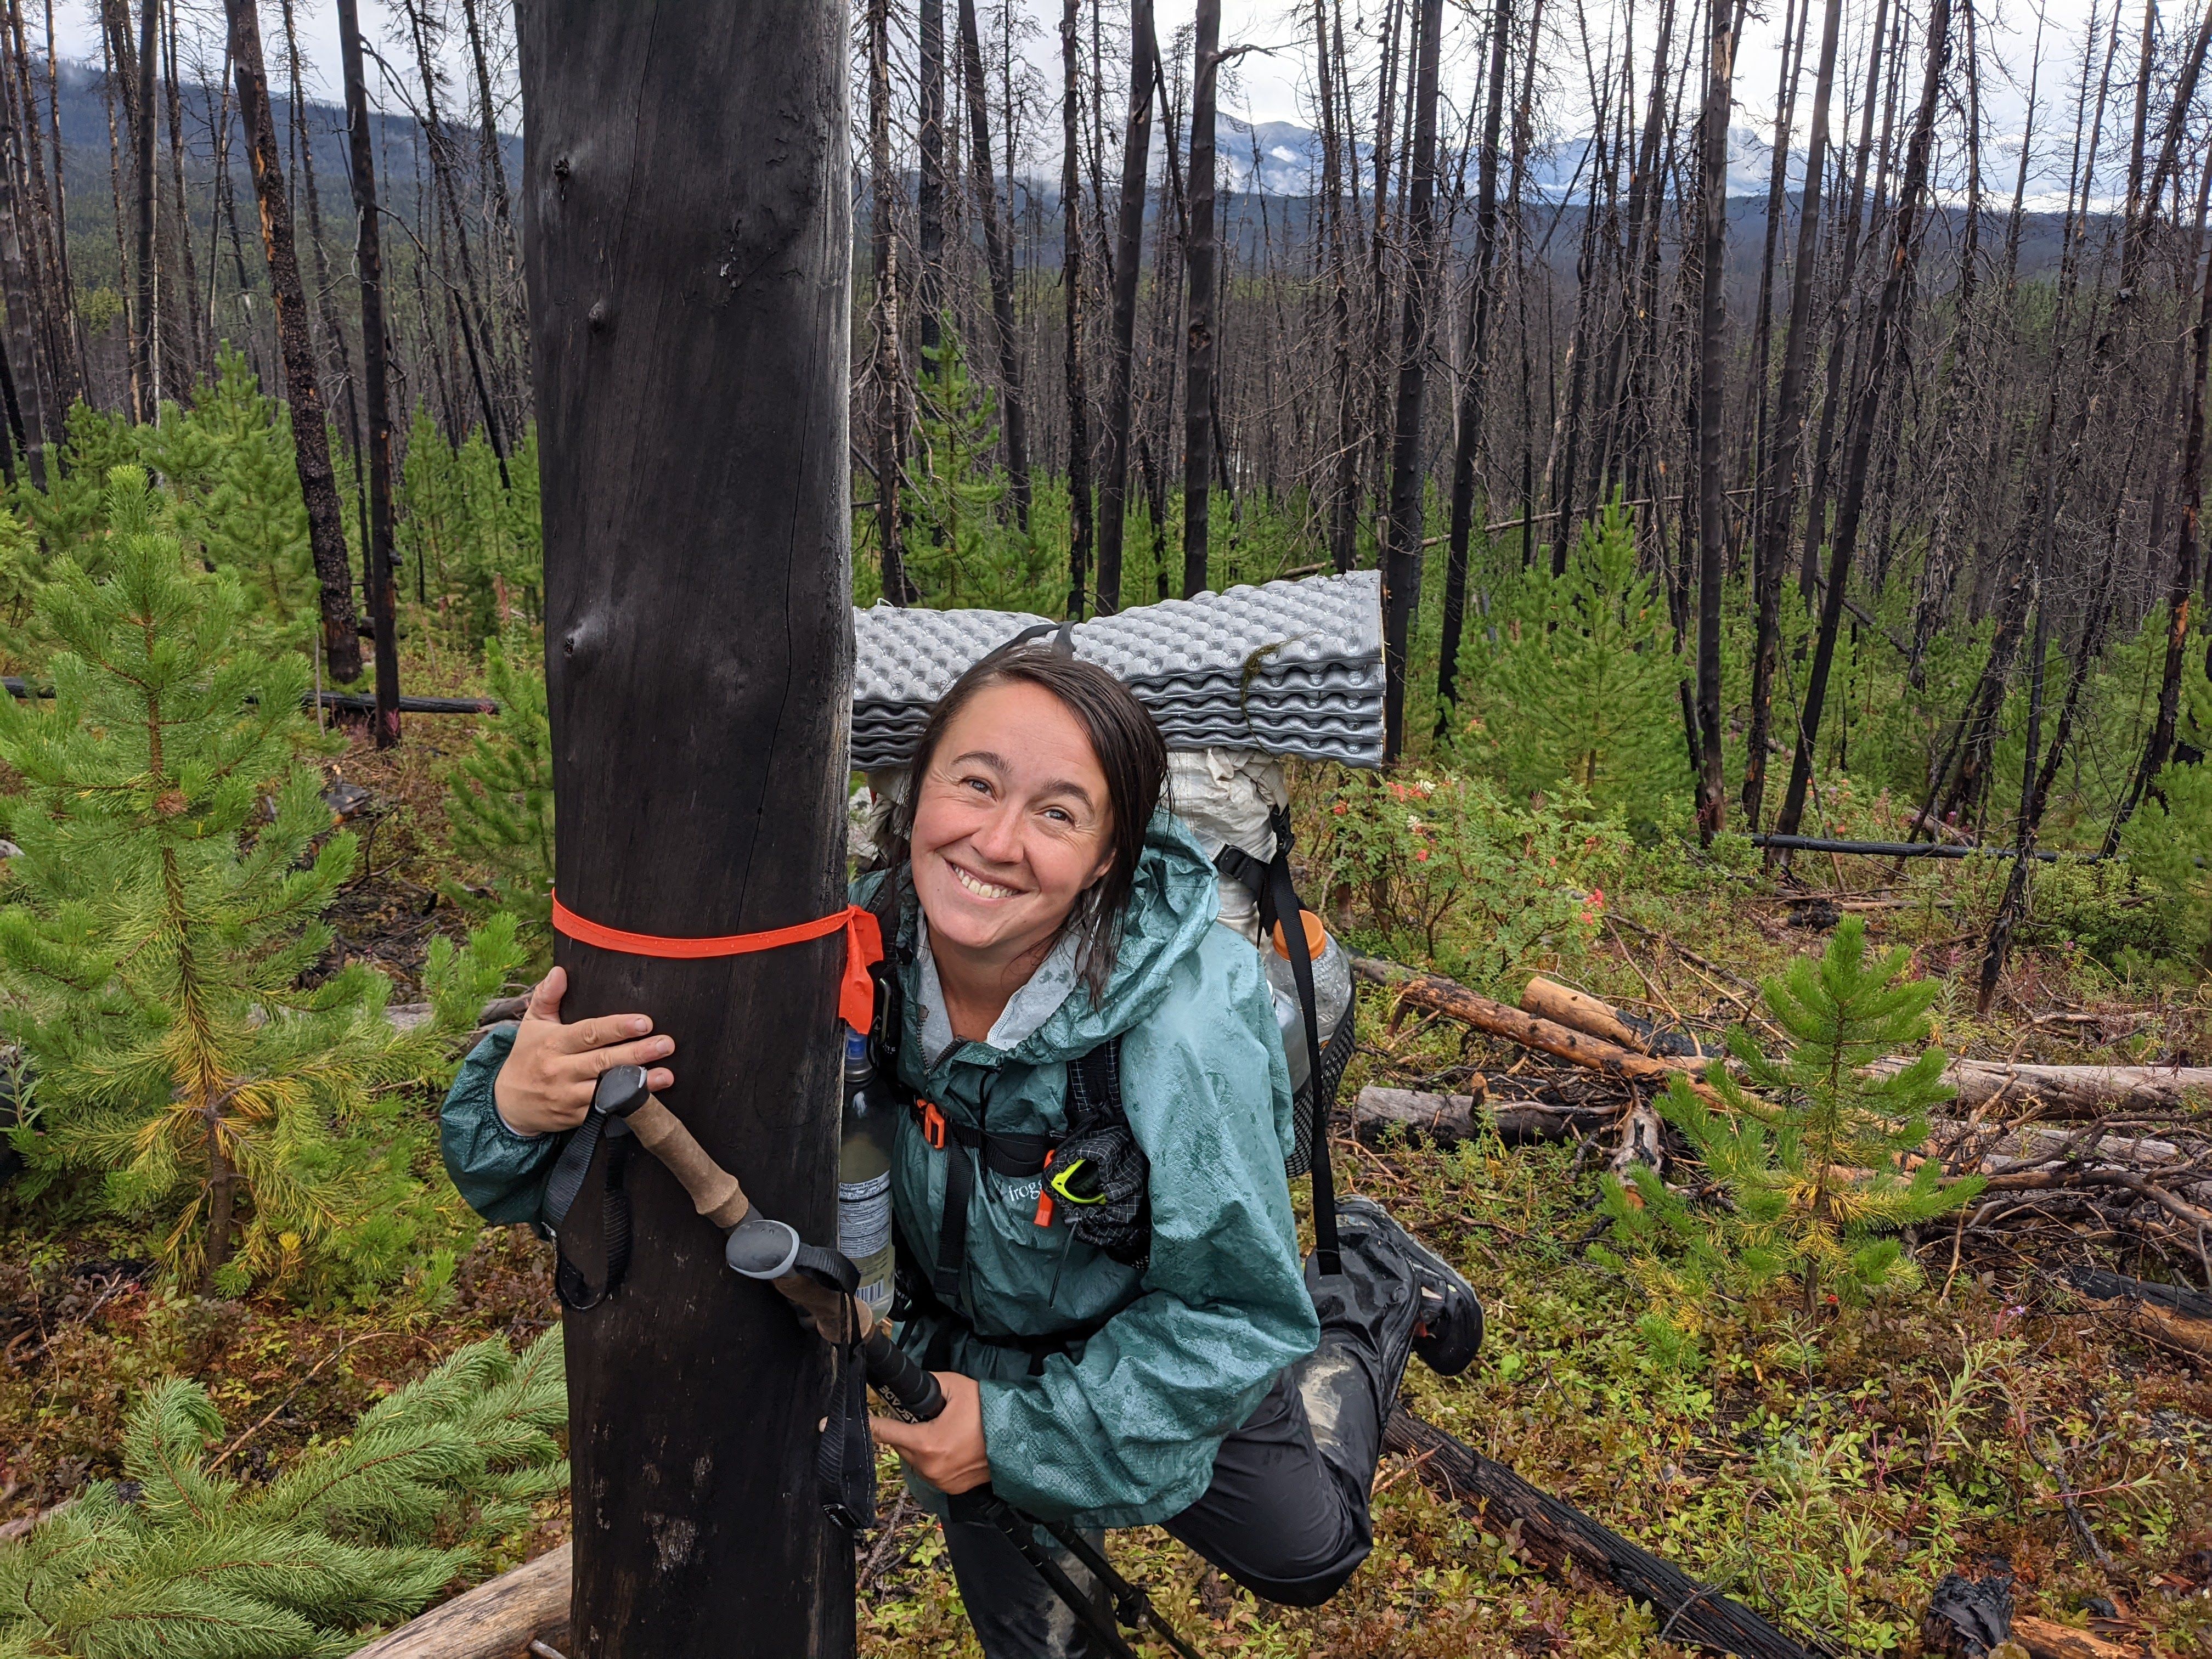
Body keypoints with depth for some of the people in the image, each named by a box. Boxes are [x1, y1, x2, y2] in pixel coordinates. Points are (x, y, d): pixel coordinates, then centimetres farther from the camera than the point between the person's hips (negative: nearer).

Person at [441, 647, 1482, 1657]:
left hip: (1150, 1331, -1)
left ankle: (1374, 1285, 39)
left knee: (1300, 1552, 18)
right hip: (962, 1332, 2)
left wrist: (1031, 1431, -30)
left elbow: (1234, 1304, -27)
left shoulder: (1186, 1024, -39)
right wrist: (521, 1103, -44)